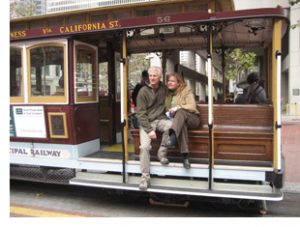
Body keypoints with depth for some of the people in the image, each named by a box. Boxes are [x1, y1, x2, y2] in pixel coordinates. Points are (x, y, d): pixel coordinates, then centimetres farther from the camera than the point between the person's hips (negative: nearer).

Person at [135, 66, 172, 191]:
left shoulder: (164, 89, 6)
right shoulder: (143, 91, -4)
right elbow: (141, 113, -9)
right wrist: (149, 130, -17)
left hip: (161, 119, 2)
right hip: (147, 122, -2)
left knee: (171, 125, -32)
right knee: (144, 146, -23)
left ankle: (162, 152, -10)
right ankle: (145, 177, -9)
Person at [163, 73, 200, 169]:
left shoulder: (186, 91, 1)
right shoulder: (168, 94, 15)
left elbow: (192, 107, -10)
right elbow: (166, 109, 20)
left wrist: (178, 107, -22)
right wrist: (169, 113, -4)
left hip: (192, 118, -2)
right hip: (179, 120, 2)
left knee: (180, 112, -36)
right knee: (181, 125, -37)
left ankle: (173, 136, -59)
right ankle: (185, 155, -46)